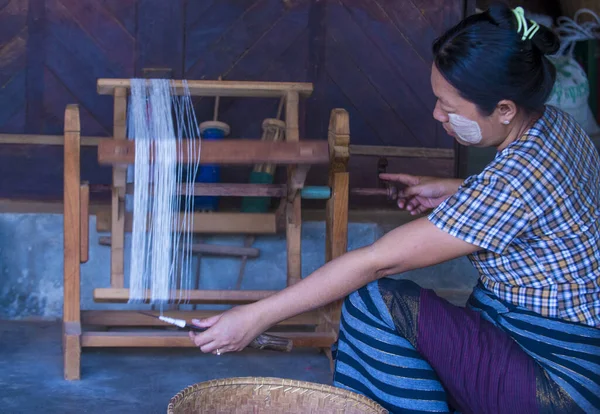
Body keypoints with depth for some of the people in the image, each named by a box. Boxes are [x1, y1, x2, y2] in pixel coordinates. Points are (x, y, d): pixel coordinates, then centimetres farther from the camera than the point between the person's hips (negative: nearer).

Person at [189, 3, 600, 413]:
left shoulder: (512, 183, -29)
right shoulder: (555, 123, -2)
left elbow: (377, 262, -26)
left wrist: (255, 317, -20)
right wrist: (456, 191, 12)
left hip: (561, 381, -10)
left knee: (380, 301, -18)